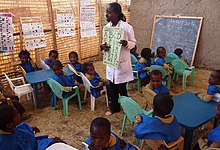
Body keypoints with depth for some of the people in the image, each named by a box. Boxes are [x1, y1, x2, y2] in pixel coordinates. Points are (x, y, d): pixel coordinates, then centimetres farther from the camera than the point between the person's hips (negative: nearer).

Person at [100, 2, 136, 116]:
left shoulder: (127, 27, -14)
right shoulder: (107, 27, 2)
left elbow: (133, 43, -5)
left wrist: (126, 43, -28)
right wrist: (102, 46, -11)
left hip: (122, 62, -5)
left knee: (121, 88, 5)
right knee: (112, 87, 17)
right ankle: (114, 108, 36)